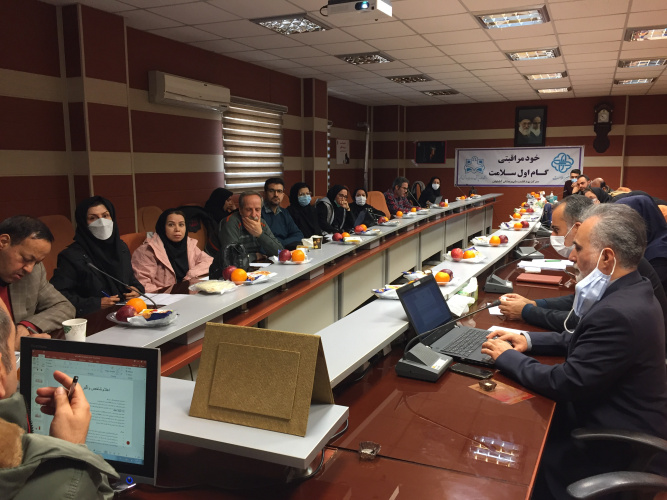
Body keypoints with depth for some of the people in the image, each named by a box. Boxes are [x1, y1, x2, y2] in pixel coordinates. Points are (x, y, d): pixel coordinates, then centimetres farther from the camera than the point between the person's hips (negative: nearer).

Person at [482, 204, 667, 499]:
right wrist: (528, 340, 3)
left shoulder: (618, 313, -32)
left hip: (616, 447, -8)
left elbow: (564, 385, -26)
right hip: (620, 422, 9)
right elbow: (582, 340, 13)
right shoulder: (631, 292, 0)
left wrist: (508, 357, -13)